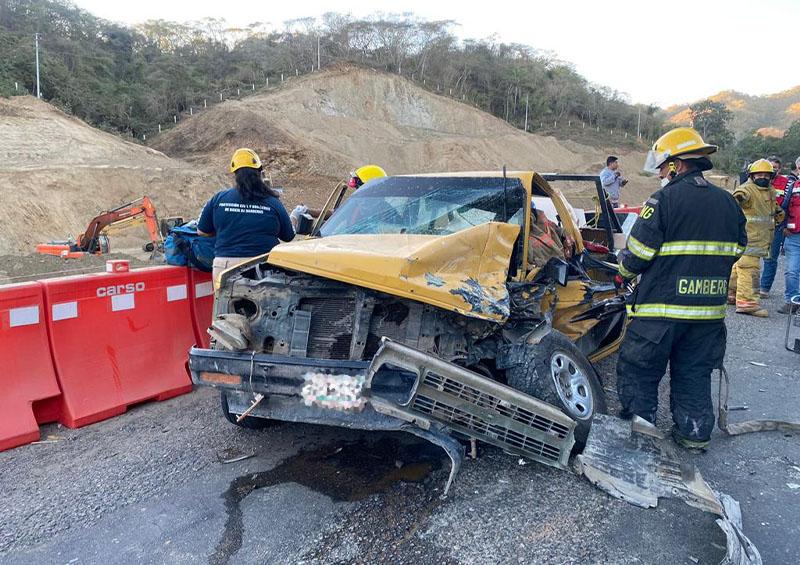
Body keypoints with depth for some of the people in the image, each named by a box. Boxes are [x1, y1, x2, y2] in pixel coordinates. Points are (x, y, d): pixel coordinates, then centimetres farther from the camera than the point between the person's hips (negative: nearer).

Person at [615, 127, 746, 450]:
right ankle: (695, 434, 27)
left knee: (639, 373, 8)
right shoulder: (728, 203, 9)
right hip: (709, 310, 7)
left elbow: (636, 256, -14)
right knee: (694, 374, 18)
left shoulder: (664, 200, -12)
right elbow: (735, 251, 15)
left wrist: (625, 268, 6)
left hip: (661, 308, -6)